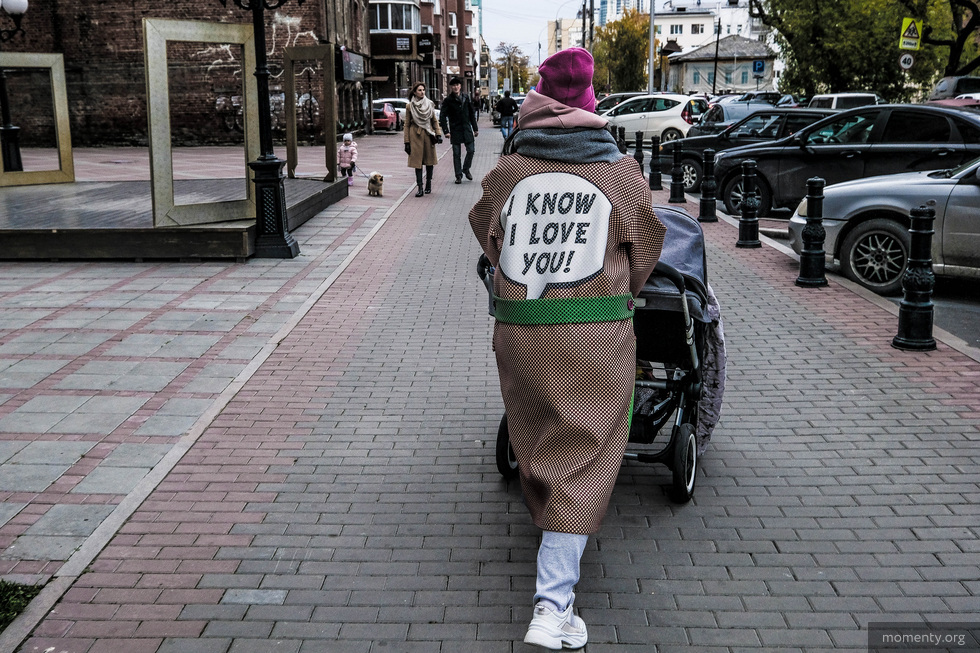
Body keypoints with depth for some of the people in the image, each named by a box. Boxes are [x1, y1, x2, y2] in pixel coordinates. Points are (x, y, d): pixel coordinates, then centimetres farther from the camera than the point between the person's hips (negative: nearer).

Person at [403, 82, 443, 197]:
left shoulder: (430, 104, 6)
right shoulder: (409, 106, 0)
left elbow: (435, 121, 12)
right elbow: (407, 125, 3)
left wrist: (438, 134, 0)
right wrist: (407, 142, -1)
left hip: (428, 135, 2)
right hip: (416, 136, -2)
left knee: (429, 160, 6)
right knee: (417, 162, -5)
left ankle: (428, 185, 20)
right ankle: (420, 189, -6)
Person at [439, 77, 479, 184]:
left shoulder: (466, 98, 7)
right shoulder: (448, 100, -4)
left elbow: (472, 114, 13)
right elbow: (442, 116, -6)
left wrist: (475, 128, 11)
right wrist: (446, 131, -14)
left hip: (467, 129, 3)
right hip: (455, 130, -3)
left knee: (471, 150, 0)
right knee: (456, 153, 1)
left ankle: (466, 169, 24)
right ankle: (458, 175, 9)